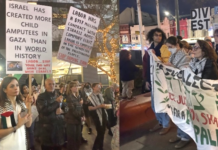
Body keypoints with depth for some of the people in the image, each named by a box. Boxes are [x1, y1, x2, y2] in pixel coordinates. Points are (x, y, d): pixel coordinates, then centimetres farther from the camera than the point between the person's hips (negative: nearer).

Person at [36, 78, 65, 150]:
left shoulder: (58, 96, 13)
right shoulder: (41, 97, -5)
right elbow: (43, 110, -19)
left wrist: (61, 110, -9)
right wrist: (56, 102, -15)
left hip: (59, 127, 5)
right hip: (47, 128, -5)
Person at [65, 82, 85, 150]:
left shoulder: (78, 96, 11)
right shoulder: (69, 97, -13)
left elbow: (81, 107, 10)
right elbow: (72, 110, -17)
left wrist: (83, 116, -5)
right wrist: (80, 116, -9)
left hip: (78, 120, 7)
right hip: (71, 120, -7)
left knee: (78, 138, 13)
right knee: (72, 139, 4)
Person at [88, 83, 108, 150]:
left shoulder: (100, 95, 11)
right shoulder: (90, 97, -13)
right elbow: (90, 108, -20)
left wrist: (104, 106, 4)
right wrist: (99, 106, -25)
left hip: (103, 116, 7)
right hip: (97, 117, -7)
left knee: (102, 133, 15)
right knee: (100, 134, -2)